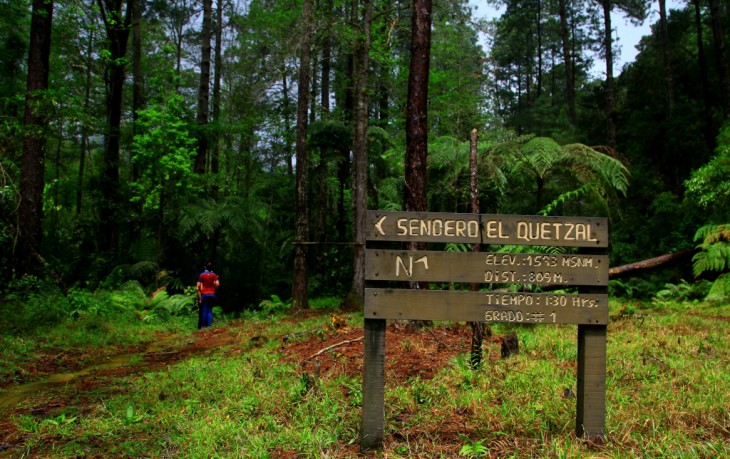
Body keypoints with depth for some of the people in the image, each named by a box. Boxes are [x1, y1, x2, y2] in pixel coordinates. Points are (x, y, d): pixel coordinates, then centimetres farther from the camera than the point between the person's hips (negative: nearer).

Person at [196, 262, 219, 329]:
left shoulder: (202, 275, 0)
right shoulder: (214, 275, 0)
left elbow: (198, 287, -3)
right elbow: (217, 284, -9)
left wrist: (200, 298, 0)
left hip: (204, 294, -1)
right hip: (212, 295, 1)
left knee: (204, 311, 3)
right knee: (210, 310, 6)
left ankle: (203, 326, 2)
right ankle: (209, 325, -3)